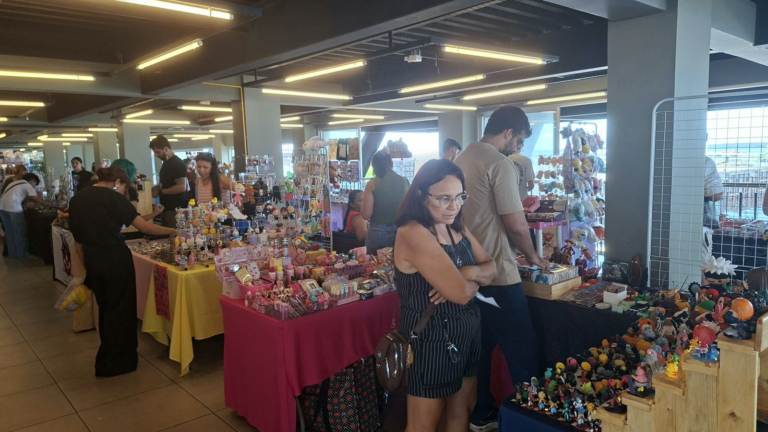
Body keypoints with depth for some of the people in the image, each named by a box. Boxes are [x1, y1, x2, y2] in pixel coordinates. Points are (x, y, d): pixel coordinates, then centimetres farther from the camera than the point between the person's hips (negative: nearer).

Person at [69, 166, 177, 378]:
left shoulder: (76, 199, 6)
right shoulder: (113, 198, -13)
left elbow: (77, 238, 10)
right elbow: (144, 227, -16)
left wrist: (86, 265, 17)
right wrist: (171, 231, -4)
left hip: (92, 260, 7)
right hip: (115, 259, -7)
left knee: (105, 307, 21)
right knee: (119, 309, 6)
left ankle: (109, 356, 35)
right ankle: (112, 363, 14)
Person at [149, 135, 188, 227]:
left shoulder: (177, 164, -14)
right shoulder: (166, 162, 15)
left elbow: (181, 187, -23)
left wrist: (160, 192, -15)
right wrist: (153, 189, 9)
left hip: (175, 210, -9)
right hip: (167, 209, 9)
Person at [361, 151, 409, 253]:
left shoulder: (372, 184, -9)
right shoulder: (404, 181, 0)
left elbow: (366, 215, -10)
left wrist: (365, 200, 8)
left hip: (378, 233, -3)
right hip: (400, 232, 3)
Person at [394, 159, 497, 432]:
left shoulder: (457, 228, 5)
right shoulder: (413, 234, -24)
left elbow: (491, 268, 5)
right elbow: (461, 293, -27)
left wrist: (469, 273, -17)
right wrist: (474, 280, -6)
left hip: (466, 332, 8)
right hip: (431, 338, -8)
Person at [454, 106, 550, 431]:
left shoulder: (461, 159, 12)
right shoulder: (499, 163, -15)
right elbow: (517, 225, -16)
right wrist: (532, 257, 3)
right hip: (497, 275, -9)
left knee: (481, 346, 18)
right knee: (522, 354, 3)